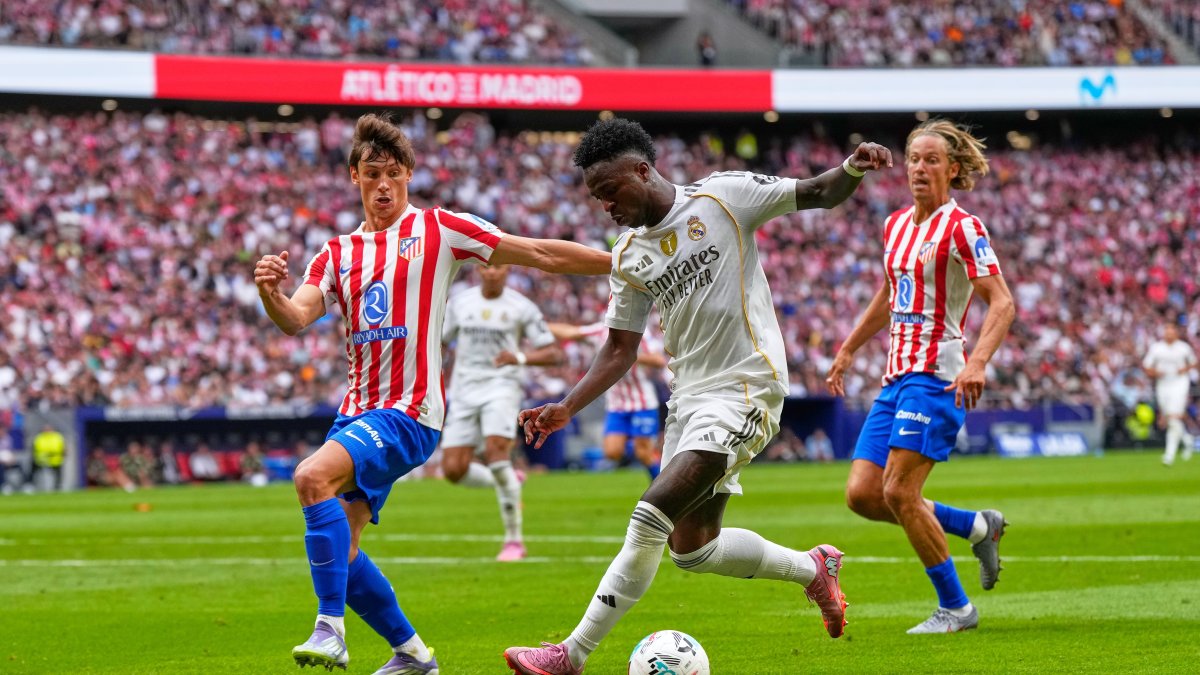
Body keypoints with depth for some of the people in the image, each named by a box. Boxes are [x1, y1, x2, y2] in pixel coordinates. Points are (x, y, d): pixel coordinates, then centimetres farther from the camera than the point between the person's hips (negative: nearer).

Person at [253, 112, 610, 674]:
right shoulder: (338, 254, 15)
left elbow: (542, 254, 3)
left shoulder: (438, 230, 1)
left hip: (410, 410, -7)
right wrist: (270, 292, -23)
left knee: (313, 477, -29)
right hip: (357, 411, 7)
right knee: (336, 550, 6)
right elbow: (297, 318, 0)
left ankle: (330, 628, -26)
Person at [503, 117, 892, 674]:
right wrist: (568, 408, 1)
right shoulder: (628, 256, 10)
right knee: (693, 548, 9)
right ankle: (813, 569, 33)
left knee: (652, 517, -19)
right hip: (689, 395, 8)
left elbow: (818, 194, -4)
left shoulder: (722, 198, -6)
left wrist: (852, 170, -26)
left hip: (746, 388, -8)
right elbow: (620, 349, 14)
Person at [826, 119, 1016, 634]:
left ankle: (955, 607, 0)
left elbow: (1002, 304, -15)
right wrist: (847, 350, 32)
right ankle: (976, 526, 17)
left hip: (937, 376, -8)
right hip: (896, 375, 8)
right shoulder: (895, 225, 14)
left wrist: (977, 362, -29)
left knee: (898, 492, -15)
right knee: (861, 494, -2)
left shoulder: (962, 227, -8)